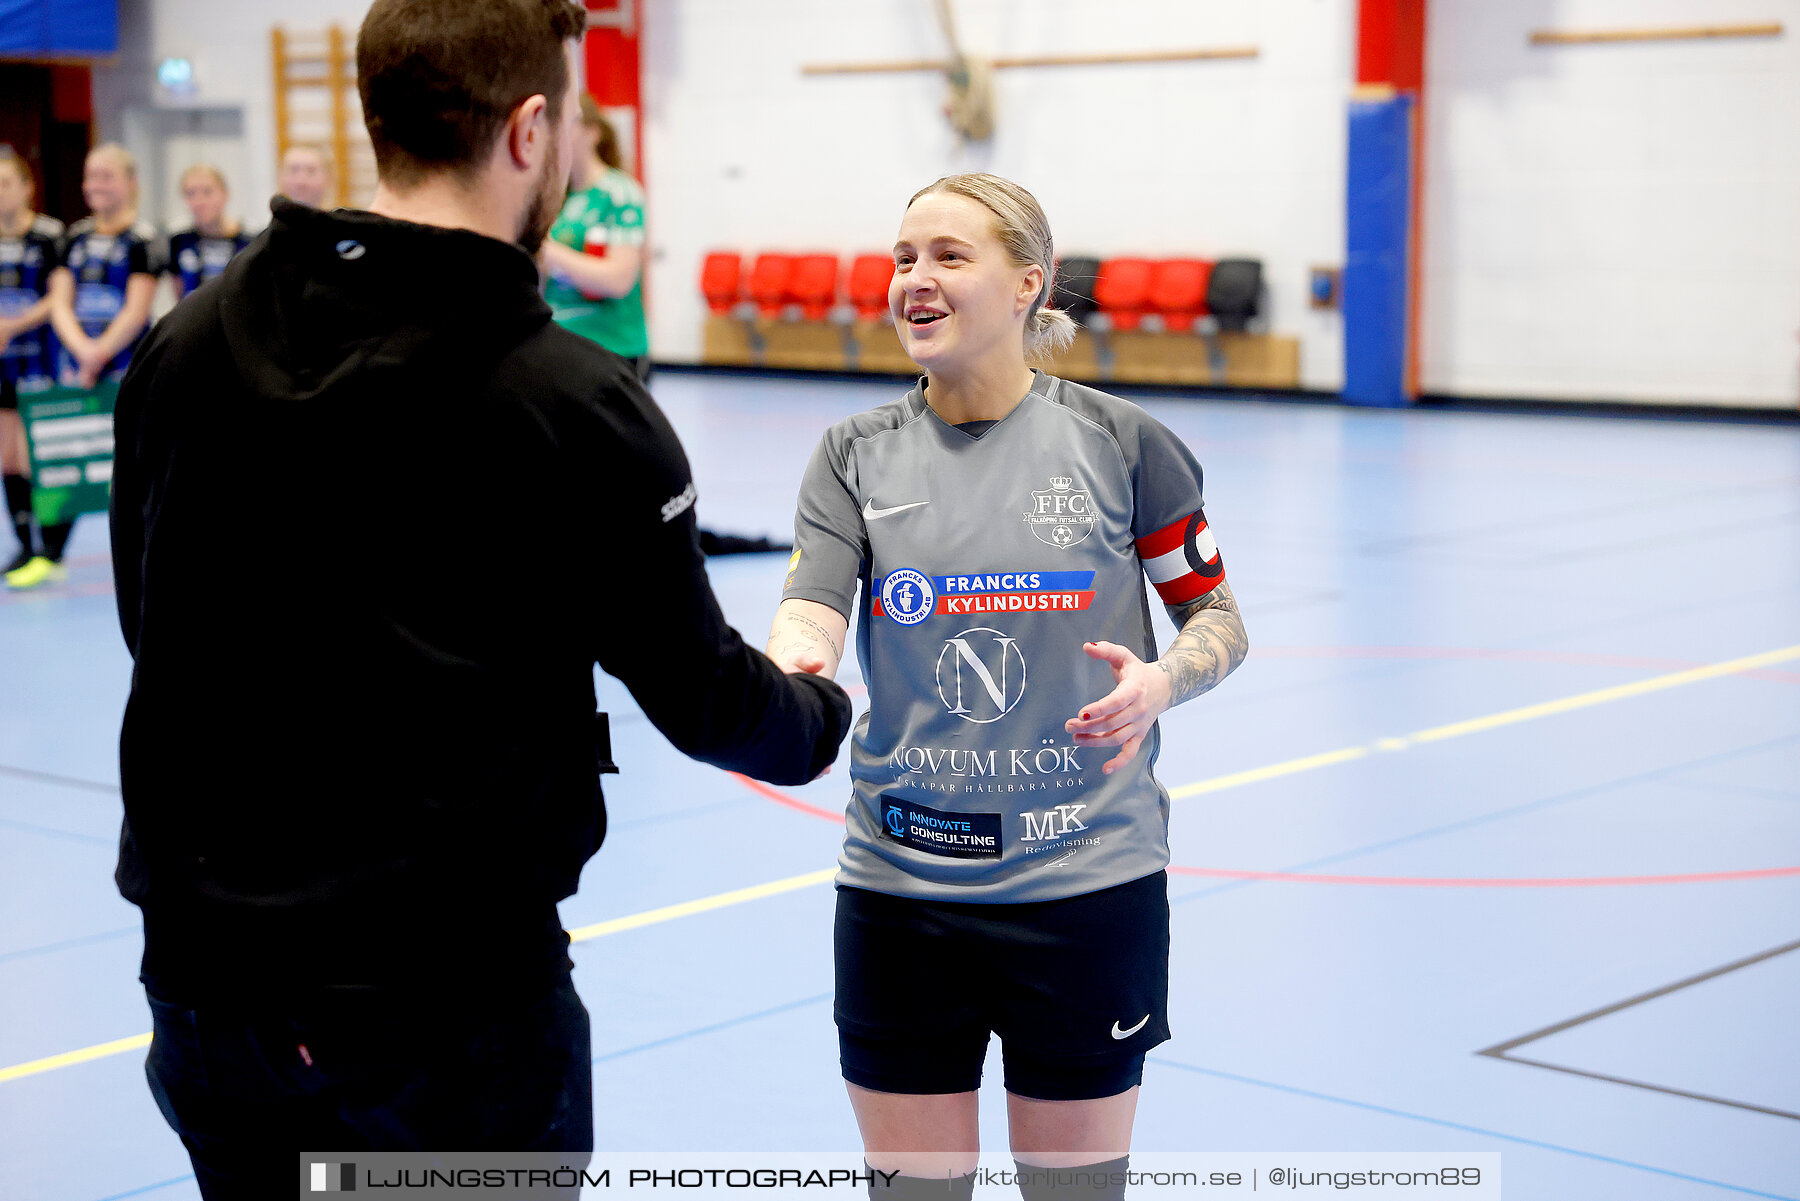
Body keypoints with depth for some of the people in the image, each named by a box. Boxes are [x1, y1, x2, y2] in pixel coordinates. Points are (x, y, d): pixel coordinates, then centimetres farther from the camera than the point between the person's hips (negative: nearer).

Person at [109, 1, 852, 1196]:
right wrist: (825, 715, 16)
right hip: (454, 1001, -4)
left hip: (205, 975, 5)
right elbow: (702, 700, -6)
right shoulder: (570, 406, -17)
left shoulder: (183, 346, -3)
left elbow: (151, 622, 10)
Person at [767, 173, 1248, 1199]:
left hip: (1085, 886, -1)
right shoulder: (857, 456, 3)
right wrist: (790, 665, -35)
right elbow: (812, 615, -11)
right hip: (900, 890, 2)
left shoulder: (1119, 442, -2)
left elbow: (1218, 617, 5)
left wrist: (1160, 682, -17)